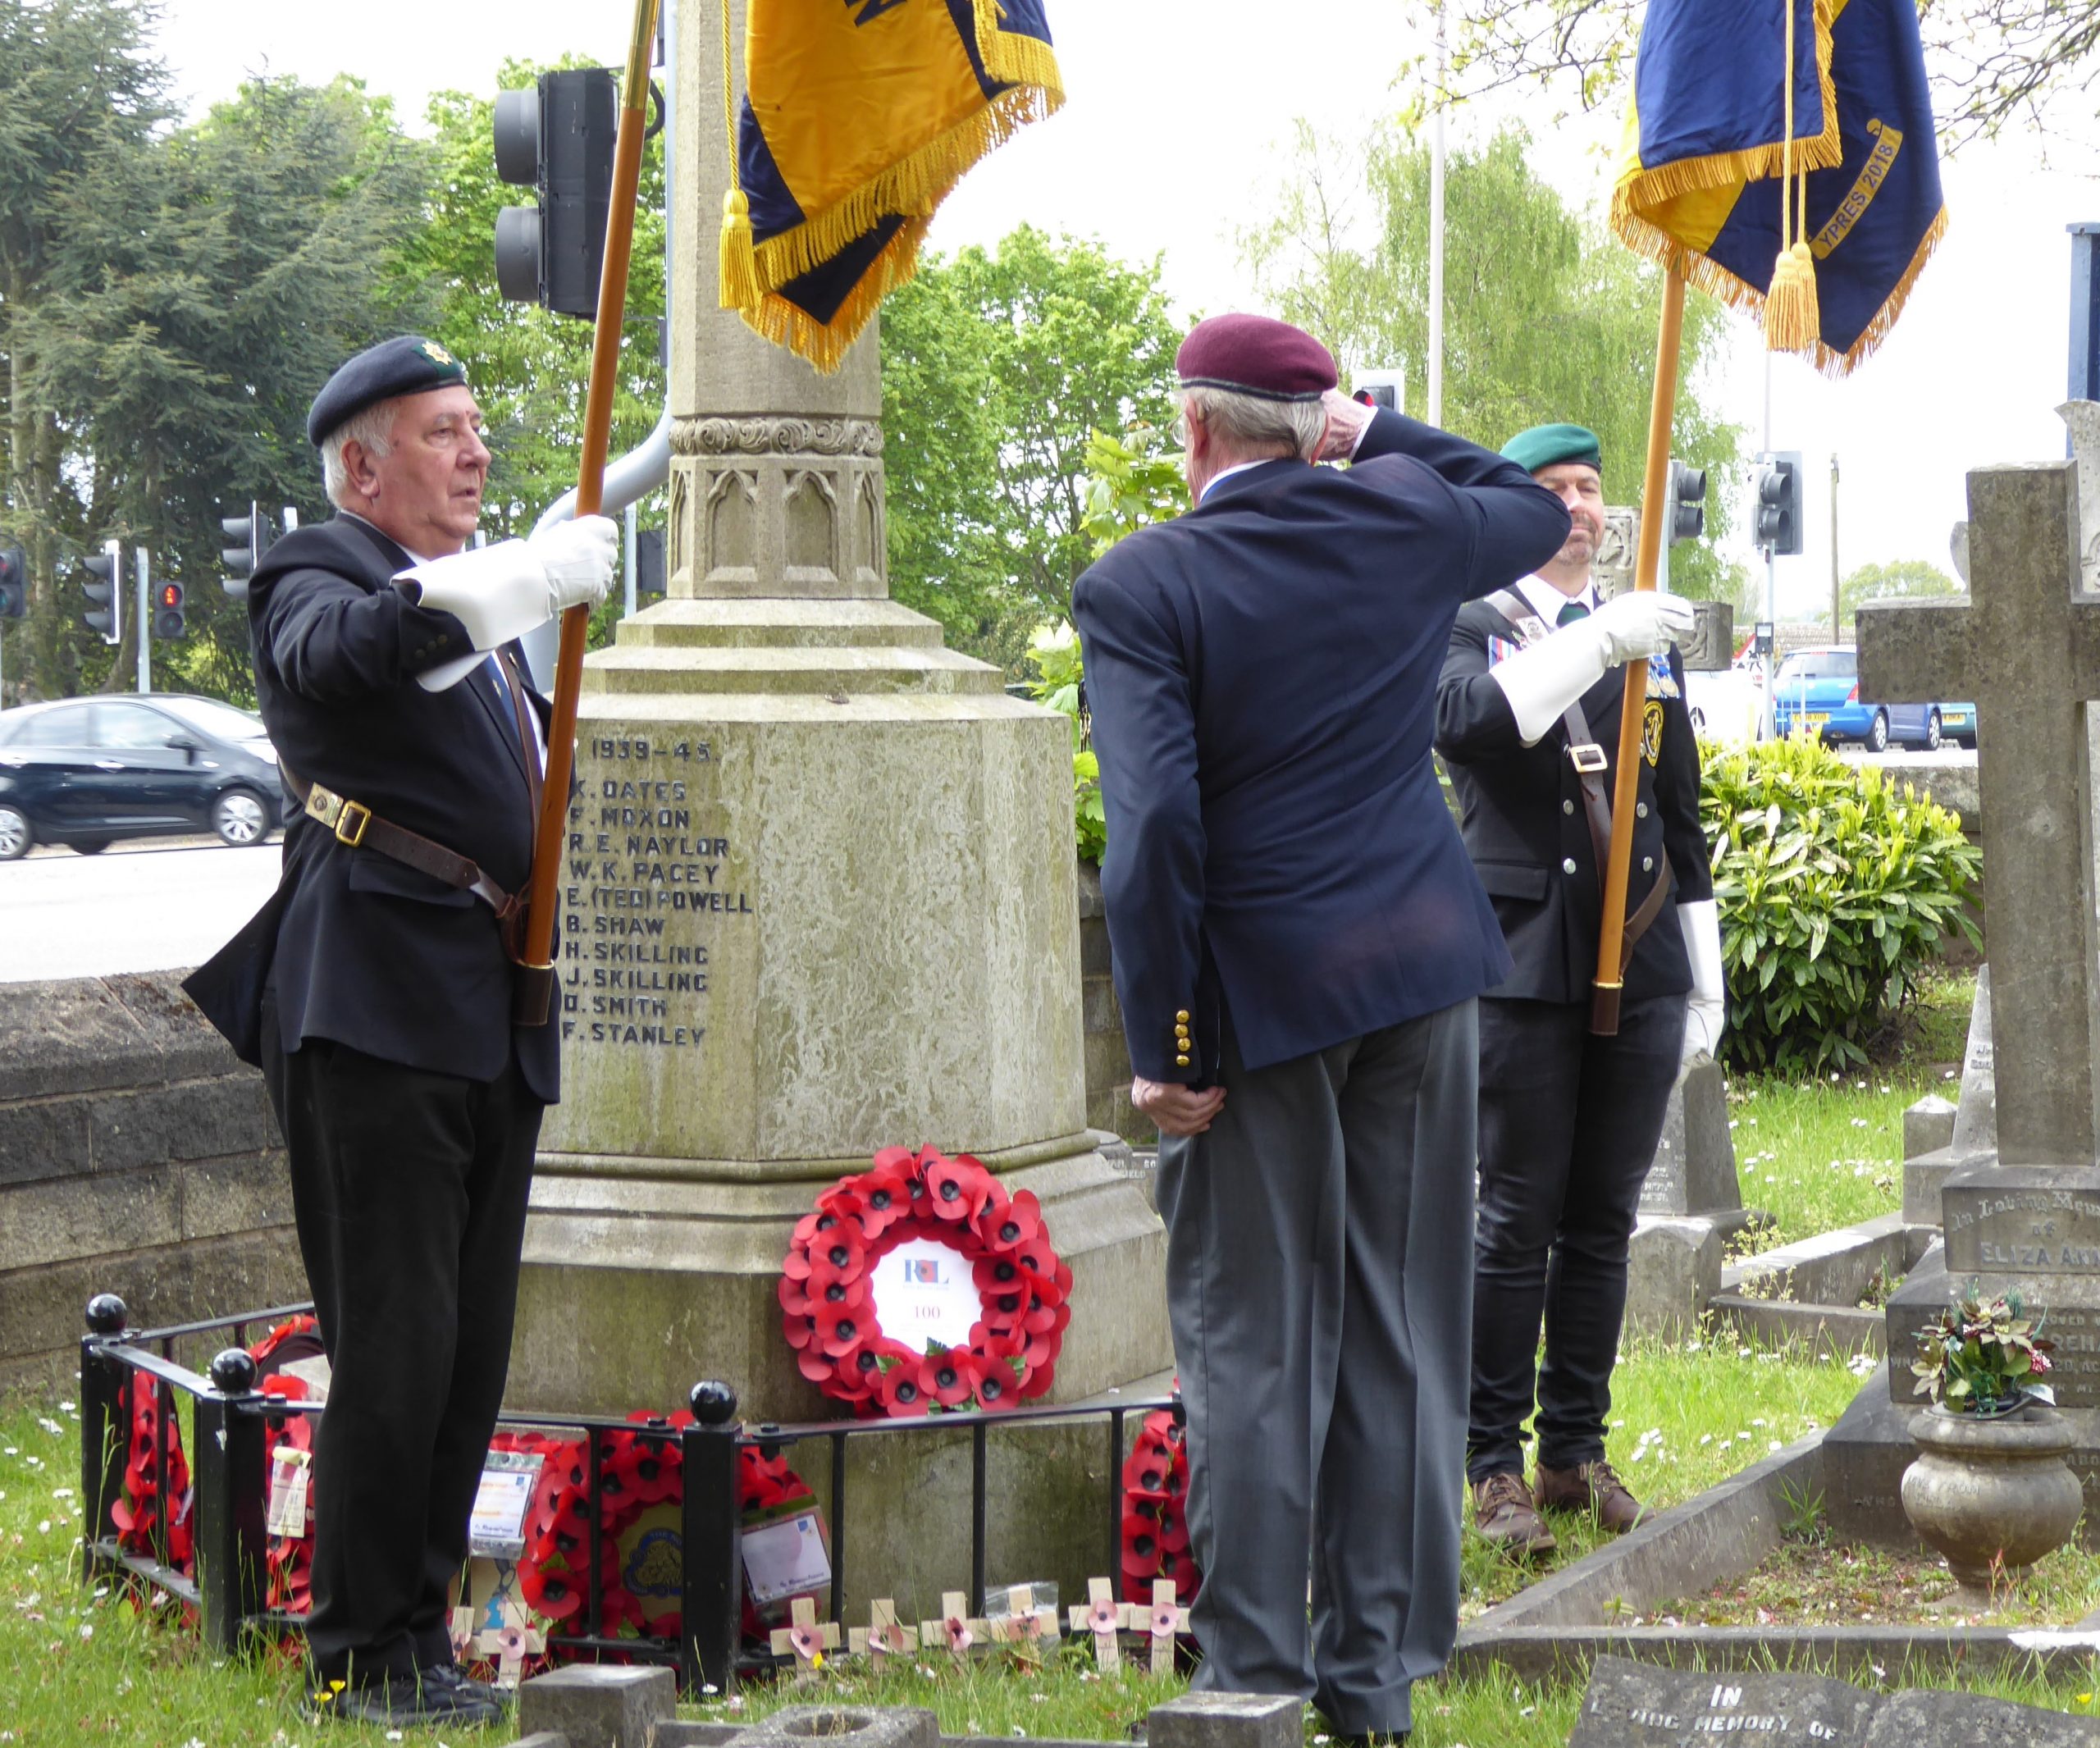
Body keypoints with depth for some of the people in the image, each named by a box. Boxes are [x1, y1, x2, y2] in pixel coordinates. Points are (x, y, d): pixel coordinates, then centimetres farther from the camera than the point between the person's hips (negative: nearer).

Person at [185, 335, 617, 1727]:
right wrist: (541, 575, -33)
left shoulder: (483, 600, 23)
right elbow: (342, 649, -29)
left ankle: (419, 1634, 18)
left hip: (490, 1021, 8)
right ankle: (360, 1657, -1)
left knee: (470, 1351, 9)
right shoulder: (318, 579, -3)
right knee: (395, 1340, -8)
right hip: (374, 1004, -8)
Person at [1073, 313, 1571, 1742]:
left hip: (1259, 993, -4)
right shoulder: (1406, 524, 3)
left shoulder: (1140, 588, -9)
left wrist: (1167, 1046, -10)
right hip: (1422, 976, 4)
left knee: (1253, 1349, 3)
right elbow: (1539, 511, 26)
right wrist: (1378, 433, 19)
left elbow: (1153, 823, -16)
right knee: (1400, 1333, 10)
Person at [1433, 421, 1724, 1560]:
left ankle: (1577, 1451, 16)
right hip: (1526, 963, -4)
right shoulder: (1470, 629, 3)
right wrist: (1598, 641, -30)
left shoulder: (1652, 641, 17)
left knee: (1604, 1221, 8)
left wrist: (1705, 983, 16)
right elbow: (1466, 720, -21)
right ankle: (1495, 1466, 3)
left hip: (1642, 964, 4)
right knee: (1519, 1221, -3)